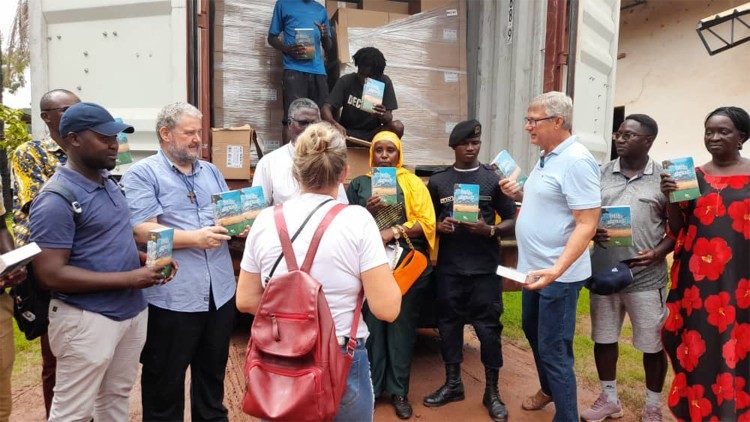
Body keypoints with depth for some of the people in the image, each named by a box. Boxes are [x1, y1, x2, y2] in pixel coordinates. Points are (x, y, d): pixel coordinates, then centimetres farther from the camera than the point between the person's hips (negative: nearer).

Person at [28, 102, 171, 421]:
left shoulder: (109, 183, 7)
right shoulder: (56, 199, -18)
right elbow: (51, 274, -22)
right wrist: (130, 278, -23)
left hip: (132, 310, 8)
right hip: (88, 319, -8)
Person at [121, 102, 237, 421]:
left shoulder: (211, 171, 16)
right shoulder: (142, 174, -4)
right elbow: (141, 230, -15)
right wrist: (194, 238, -23)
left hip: (220, 291, 6)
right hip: (172, 296, -5)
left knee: (213, 372, 20)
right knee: (165, 382, 10)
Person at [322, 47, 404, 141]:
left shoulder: (385, 83, -6)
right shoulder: (345, 81, -7)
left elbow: (389, 118, -9)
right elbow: (326, 108, -13)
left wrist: (383, 116, -35)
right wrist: (335, 124, -37)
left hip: (372, 133, 1)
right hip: (347, 132, 0)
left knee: (398, 126, -27)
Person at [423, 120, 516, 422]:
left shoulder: (493, 179, 2)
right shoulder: (438, 181, 6)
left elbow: (512, 221, 3)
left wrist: (490, 230, -16)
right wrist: (439, 227, -10)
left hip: (484, 268, -1)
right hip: (449, 267, 2)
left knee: (488, 327, 3)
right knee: (449, 323, 9)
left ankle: (492, 391, 18)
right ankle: (453, 383, 26)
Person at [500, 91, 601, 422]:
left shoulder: (576, 160, -19)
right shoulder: (546, 157, 10)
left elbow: (587, 223, -23)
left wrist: (558, 269, -32)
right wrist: (519, 194, 5)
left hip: (559, 274, -10)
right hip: (534, 268, 10)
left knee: (554, 350, 0)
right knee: (533, 332, 25)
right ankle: (548, 389, 47)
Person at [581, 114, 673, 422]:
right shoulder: (601, 174, 4)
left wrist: (659, 252, -14)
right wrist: (592, 232, -11)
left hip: (646, 277, -3)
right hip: (603, 273, 3)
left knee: (653, 344, 9)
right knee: (603, 338, 14)